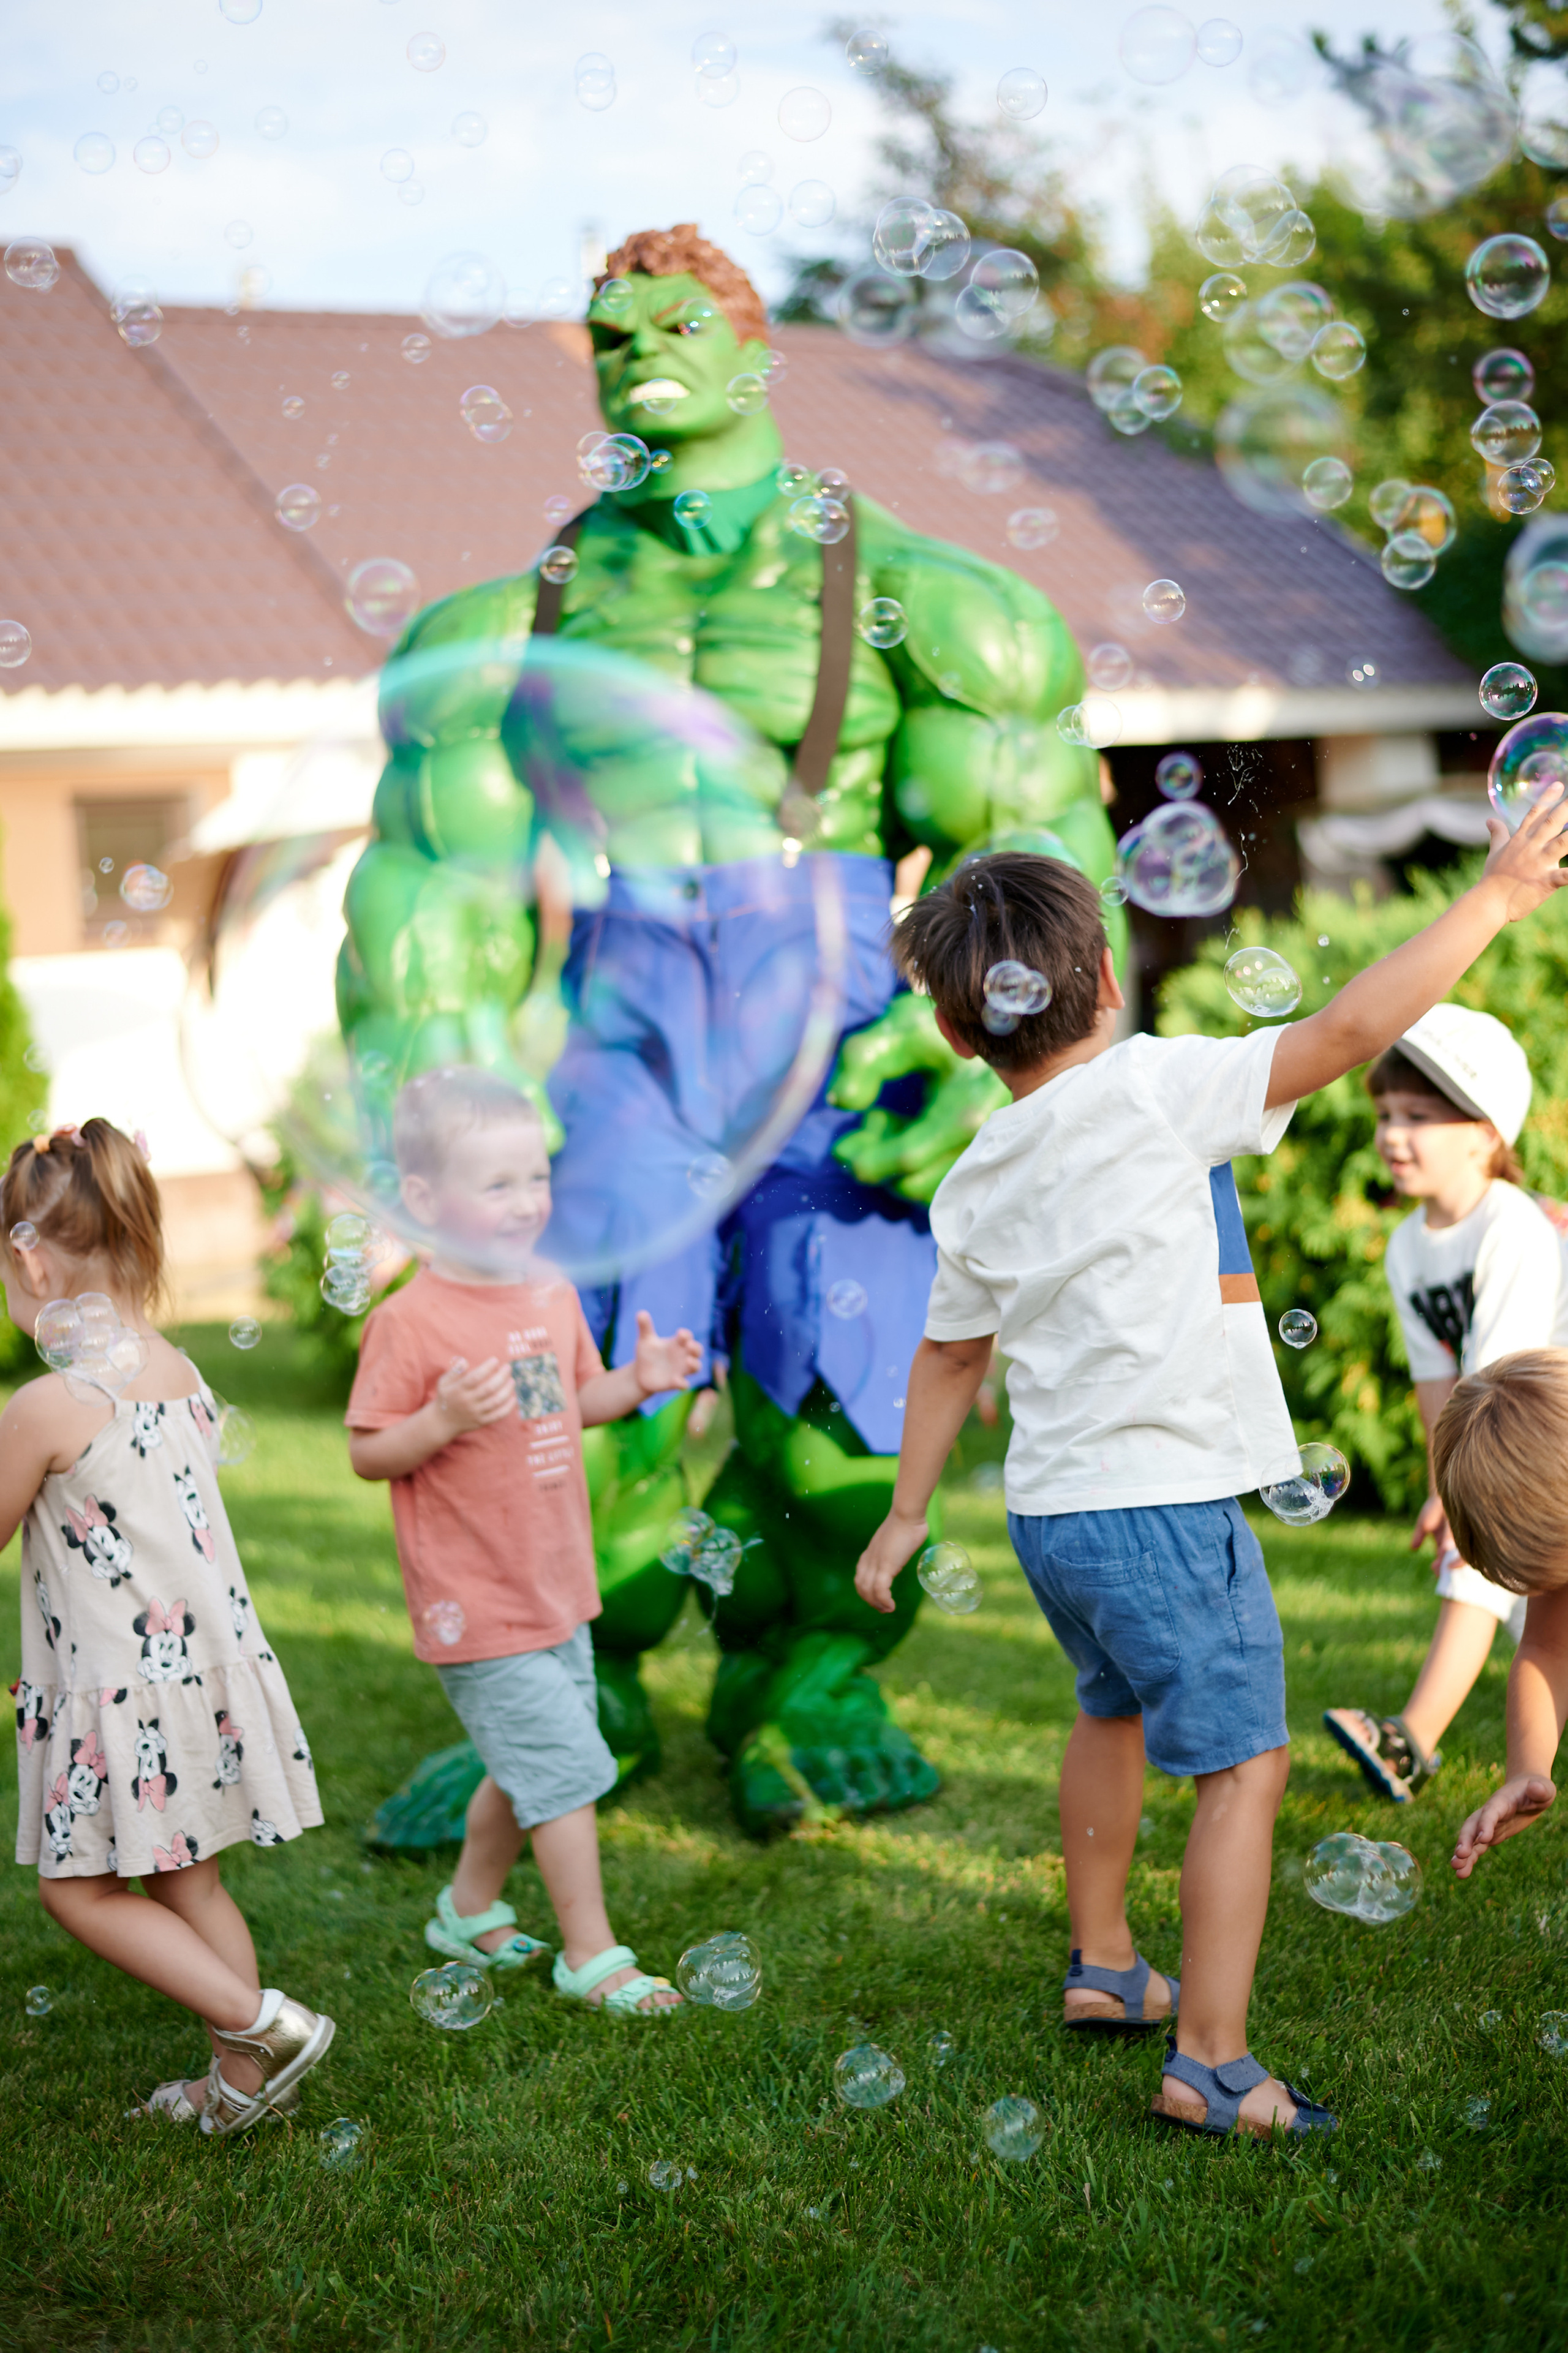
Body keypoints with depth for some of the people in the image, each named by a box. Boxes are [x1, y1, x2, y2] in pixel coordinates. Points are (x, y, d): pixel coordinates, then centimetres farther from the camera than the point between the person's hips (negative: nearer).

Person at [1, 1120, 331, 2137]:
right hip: (209, 1665, 8)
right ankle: (244, 2085, 26)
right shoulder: (181, 1372, 3)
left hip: (125, 1691, -8)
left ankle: (265, 2023, 3)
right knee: (190, 1881, 18)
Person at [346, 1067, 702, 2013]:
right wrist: (444, 1419, -30)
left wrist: (637, 1381, 1)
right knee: (566, 1766, -5)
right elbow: (368, 1452, -14)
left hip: (556, 1588, 8)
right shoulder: (411, 1321, -17)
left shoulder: (554, 1296, 5)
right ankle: (592, 1953, 10)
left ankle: (471, 1909, 40)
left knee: (528, 1768, 19)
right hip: (476, 1606, -8)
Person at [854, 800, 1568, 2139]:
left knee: (1116, 1709, 28)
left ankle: (1104, 1968, 42)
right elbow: (1343, 1035, -20)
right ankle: (1213, 2064, -1)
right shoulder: (1151, 1090, -15)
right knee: (1245, 1764, 1)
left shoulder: (973, 1188, 4)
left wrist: (907, 1519, 25)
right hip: (1163, 1505, -7)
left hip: (1047, 1510, 7)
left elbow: (948, 1359, 14)